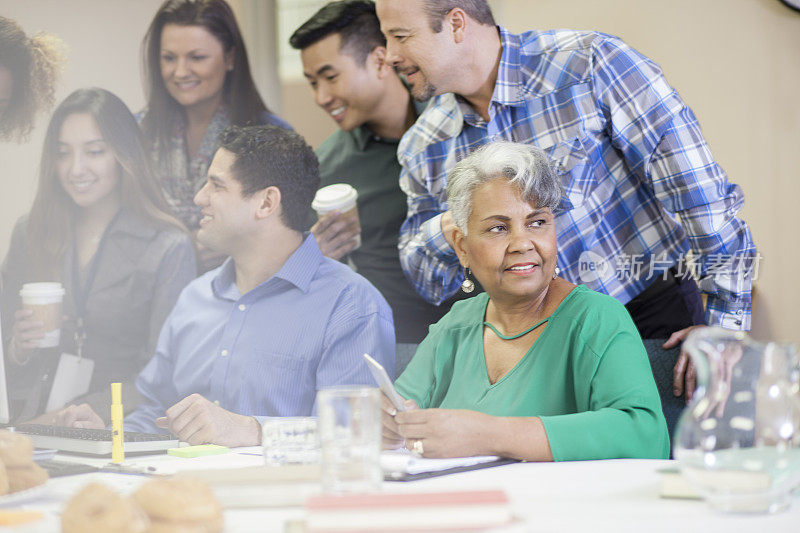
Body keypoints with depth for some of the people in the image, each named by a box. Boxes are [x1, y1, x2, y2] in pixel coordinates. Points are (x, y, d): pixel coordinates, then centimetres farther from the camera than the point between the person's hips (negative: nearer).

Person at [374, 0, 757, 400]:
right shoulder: (422, 147, 1)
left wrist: (725, 323, -17)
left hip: (652, 311, -4)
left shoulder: (590, 65, -15)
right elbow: (427, 283, 12)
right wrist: (443, 234, -13)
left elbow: (697, 186, -15)